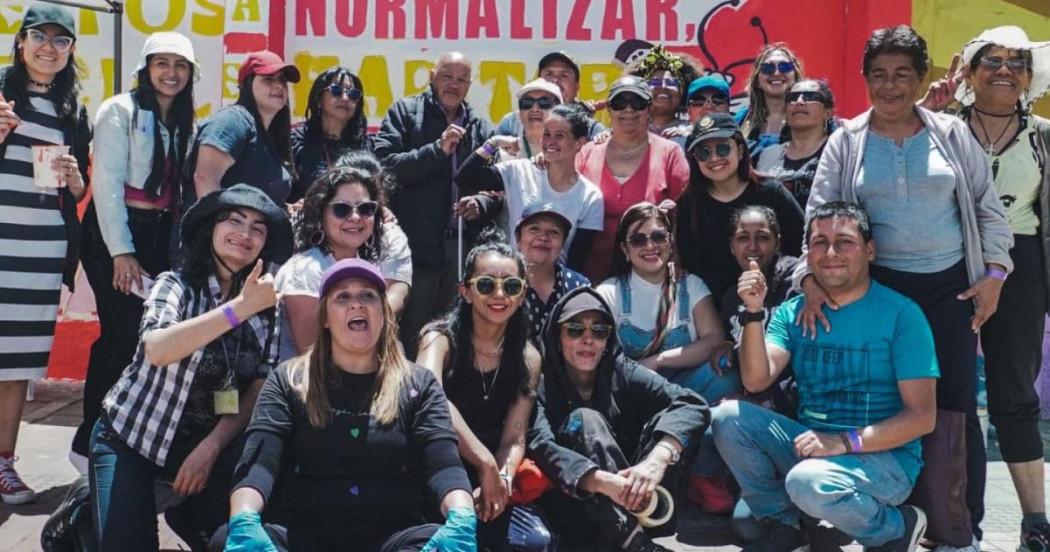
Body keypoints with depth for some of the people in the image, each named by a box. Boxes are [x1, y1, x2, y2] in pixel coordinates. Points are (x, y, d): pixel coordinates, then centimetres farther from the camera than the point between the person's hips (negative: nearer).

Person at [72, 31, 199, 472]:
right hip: (114, 233, -6)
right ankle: (90, 443, 3)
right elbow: (106, 182, -11)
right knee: (123, 334, -10)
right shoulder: (121, 110, -4)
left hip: (161, 236, 6)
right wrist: (120, 251, -17)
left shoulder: (186, 124, 15)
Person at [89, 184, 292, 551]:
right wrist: (241, 306, -38)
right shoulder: (176, 284, -11)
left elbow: (260, 387, -5)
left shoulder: (266, 304, -1)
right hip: (131, 436, -4)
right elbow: (157, 349, -32)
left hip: (208, 439, 4)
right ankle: (82, 517, 13)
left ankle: (185, 514, 6)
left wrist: (212, 446, -17)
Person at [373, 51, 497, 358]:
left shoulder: (481, 128, 16)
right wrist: (438, 148, -14)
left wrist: (481, 204, -8)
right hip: (416, 244, -3)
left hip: (465, 248, 3)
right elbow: (385, 165, -8)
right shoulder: (405, 112, 6)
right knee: (411, 336, 1)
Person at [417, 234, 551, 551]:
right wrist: (485, 464, -35)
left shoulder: (527, 358, 5)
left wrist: (502, 479, -22)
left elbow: (514, 437, 0)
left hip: (486, 485, 4)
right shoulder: (441, 338, -8)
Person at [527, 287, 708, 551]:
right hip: (574, 513, -2)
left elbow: (692, 405, -15)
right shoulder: (542, 385, -6)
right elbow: (540, 446, -25)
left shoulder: (622, 373, 0)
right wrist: (606, 483, -41)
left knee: (666, 419, -15)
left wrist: (656, 460, -35)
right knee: (585, 419, -24)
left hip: (633, 509, 2)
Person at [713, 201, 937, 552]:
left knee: (808, 483, -34)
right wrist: (754, 313, -19)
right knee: (728, 417, -15)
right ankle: (785, 522, 2)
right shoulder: (793, 312, 5)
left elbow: (922, 417, -12)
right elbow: (756, 381, -7)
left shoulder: (901, 314, -9)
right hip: (809, 445, 5)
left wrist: (844, 442, -23)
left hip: (886, 457, -5)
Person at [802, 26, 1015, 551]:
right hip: (879, 288, 0)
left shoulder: (951, 133, 5)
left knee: (956, 403, 4)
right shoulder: (845, 142, 3)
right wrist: (812, 277, -11)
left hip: (950, 286, 1)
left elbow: (987, 208, 7)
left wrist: (994, 273, 0)